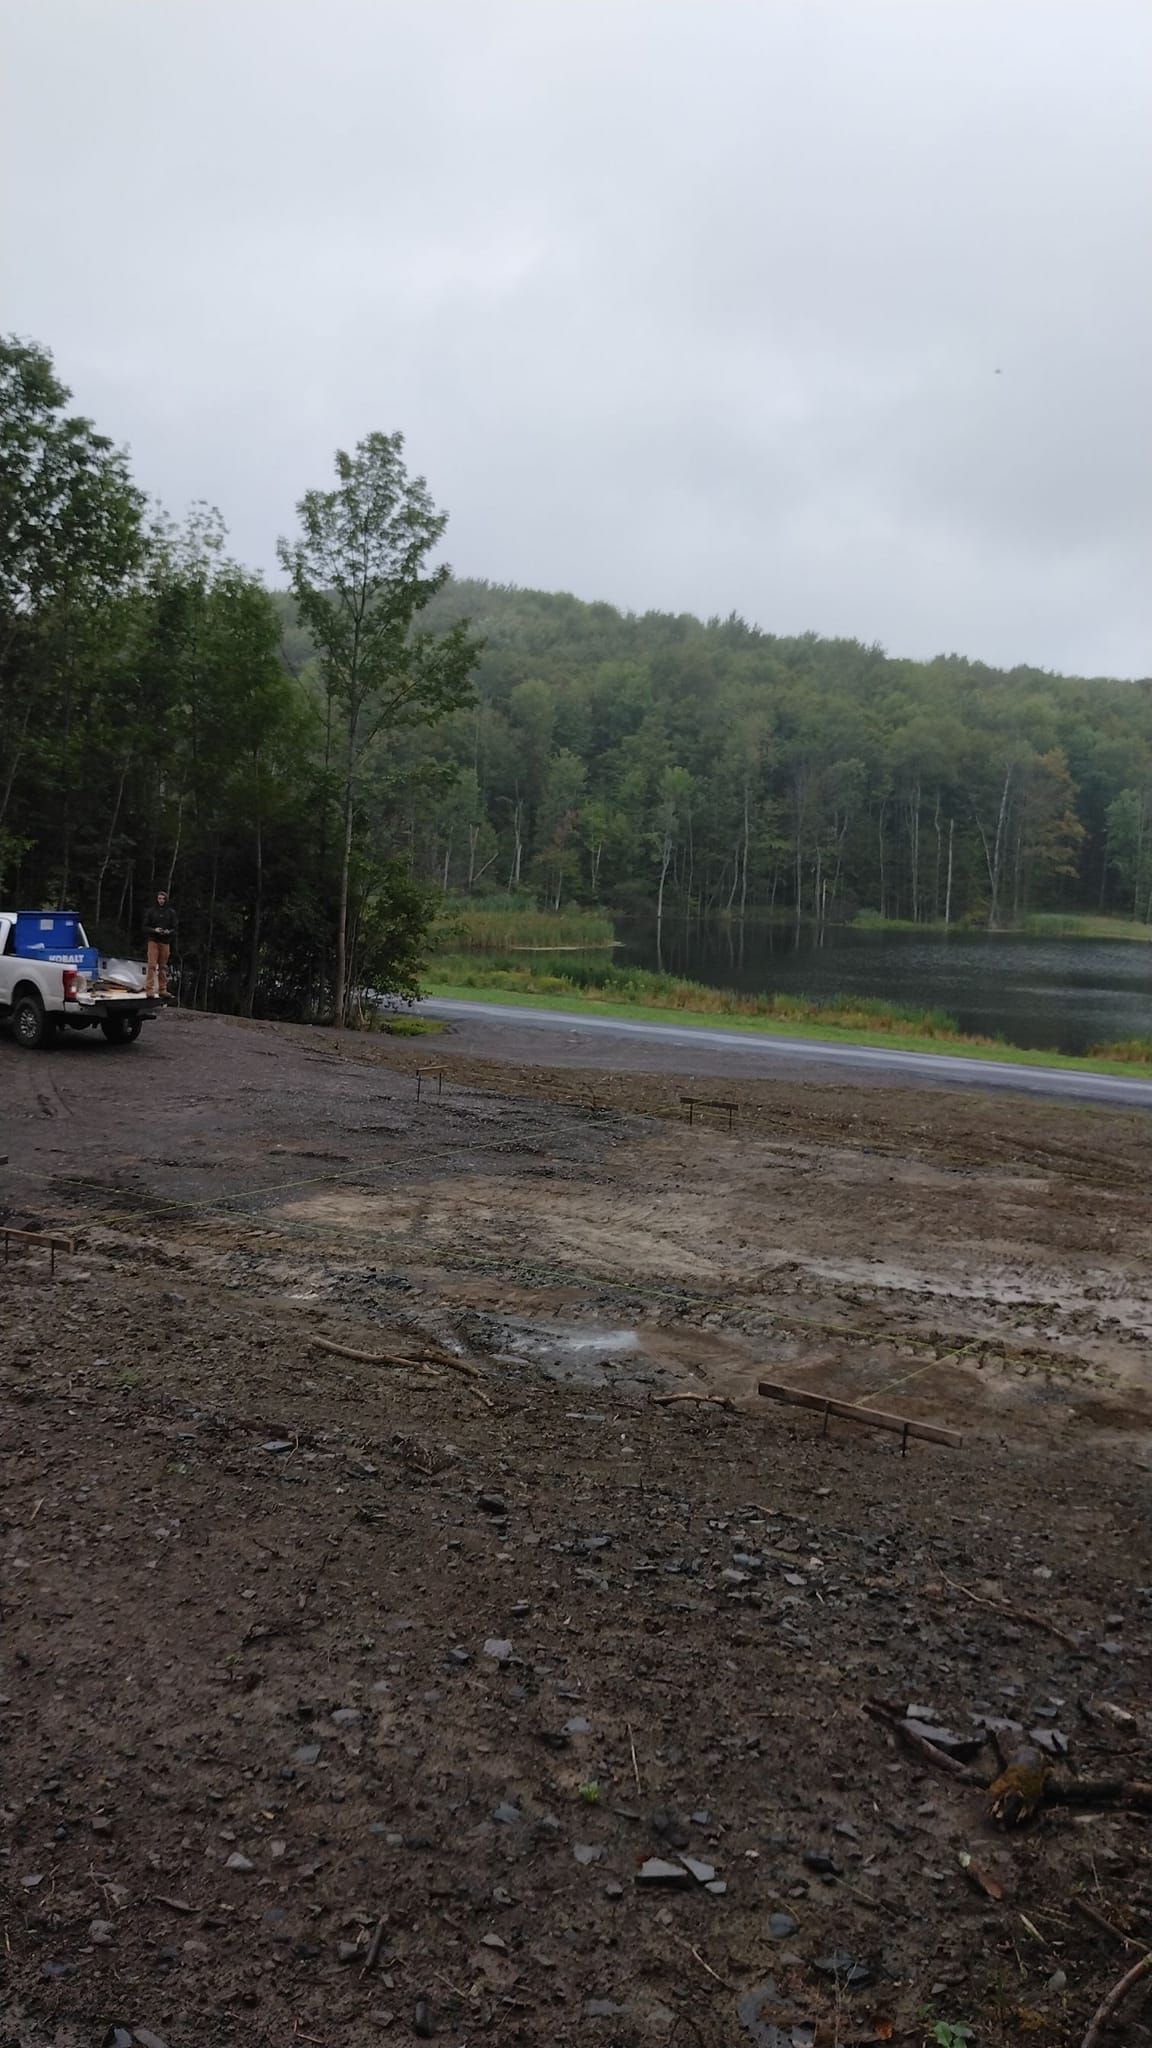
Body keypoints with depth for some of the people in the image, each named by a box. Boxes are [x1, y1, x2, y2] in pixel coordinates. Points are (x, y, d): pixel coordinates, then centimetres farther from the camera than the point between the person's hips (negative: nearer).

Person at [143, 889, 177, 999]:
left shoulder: (171, 912, 8)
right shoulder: (150, 911, 4)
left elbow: (174, 928, 7)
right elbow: (145, 927, 3)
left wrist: (169, 932, -14)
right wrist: (154, 930, -16)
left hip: (165, 942, 2)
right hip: (153, 941, -2)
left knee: (163, 967, 5)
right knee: (152, 965, -10)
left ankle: (163, 990, 10)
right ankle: (149, 989, -12)